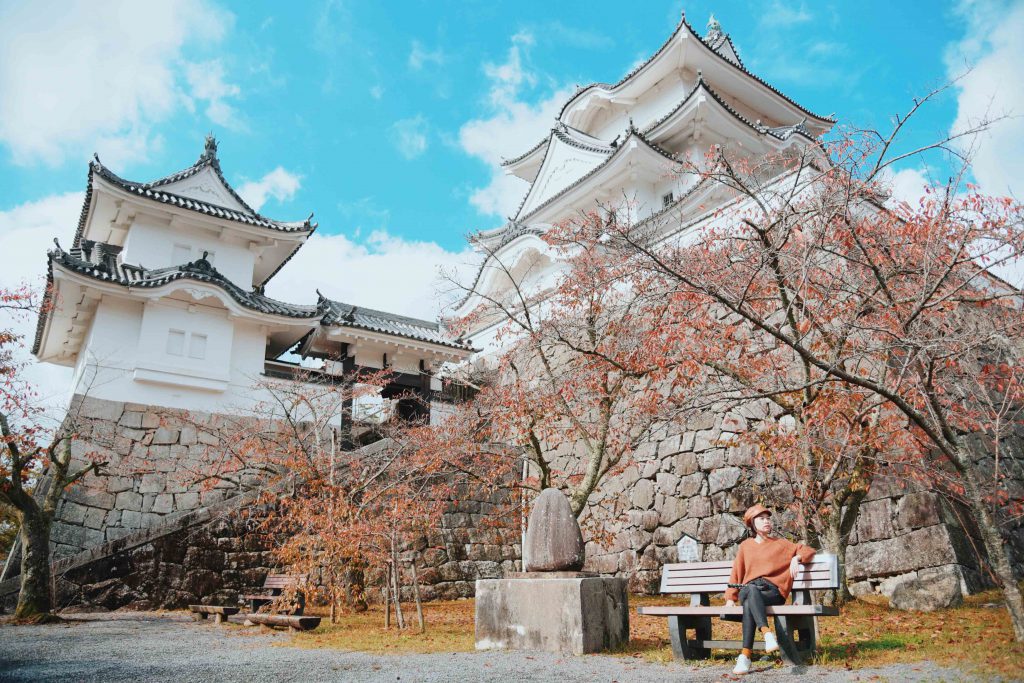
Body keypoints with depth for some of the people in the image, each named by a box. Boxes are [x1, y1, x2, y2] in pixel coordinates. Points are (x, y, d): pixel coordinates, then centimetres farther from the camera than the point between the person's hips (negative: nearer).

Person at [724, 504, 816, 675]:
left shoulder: (780, 544, 17)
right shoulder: (745, 546, 21)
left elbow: (809, 551, 14)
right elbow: (736, 573, 19)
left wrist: (796, 558, -8)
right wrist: (730, 598, 9)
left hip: (773, 592, -1)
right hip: (748, 590, 1)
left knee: (749, 604, -38)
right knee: (752, 589, -40)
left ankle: (746, 656, -46)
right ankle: (768, 634, -58)